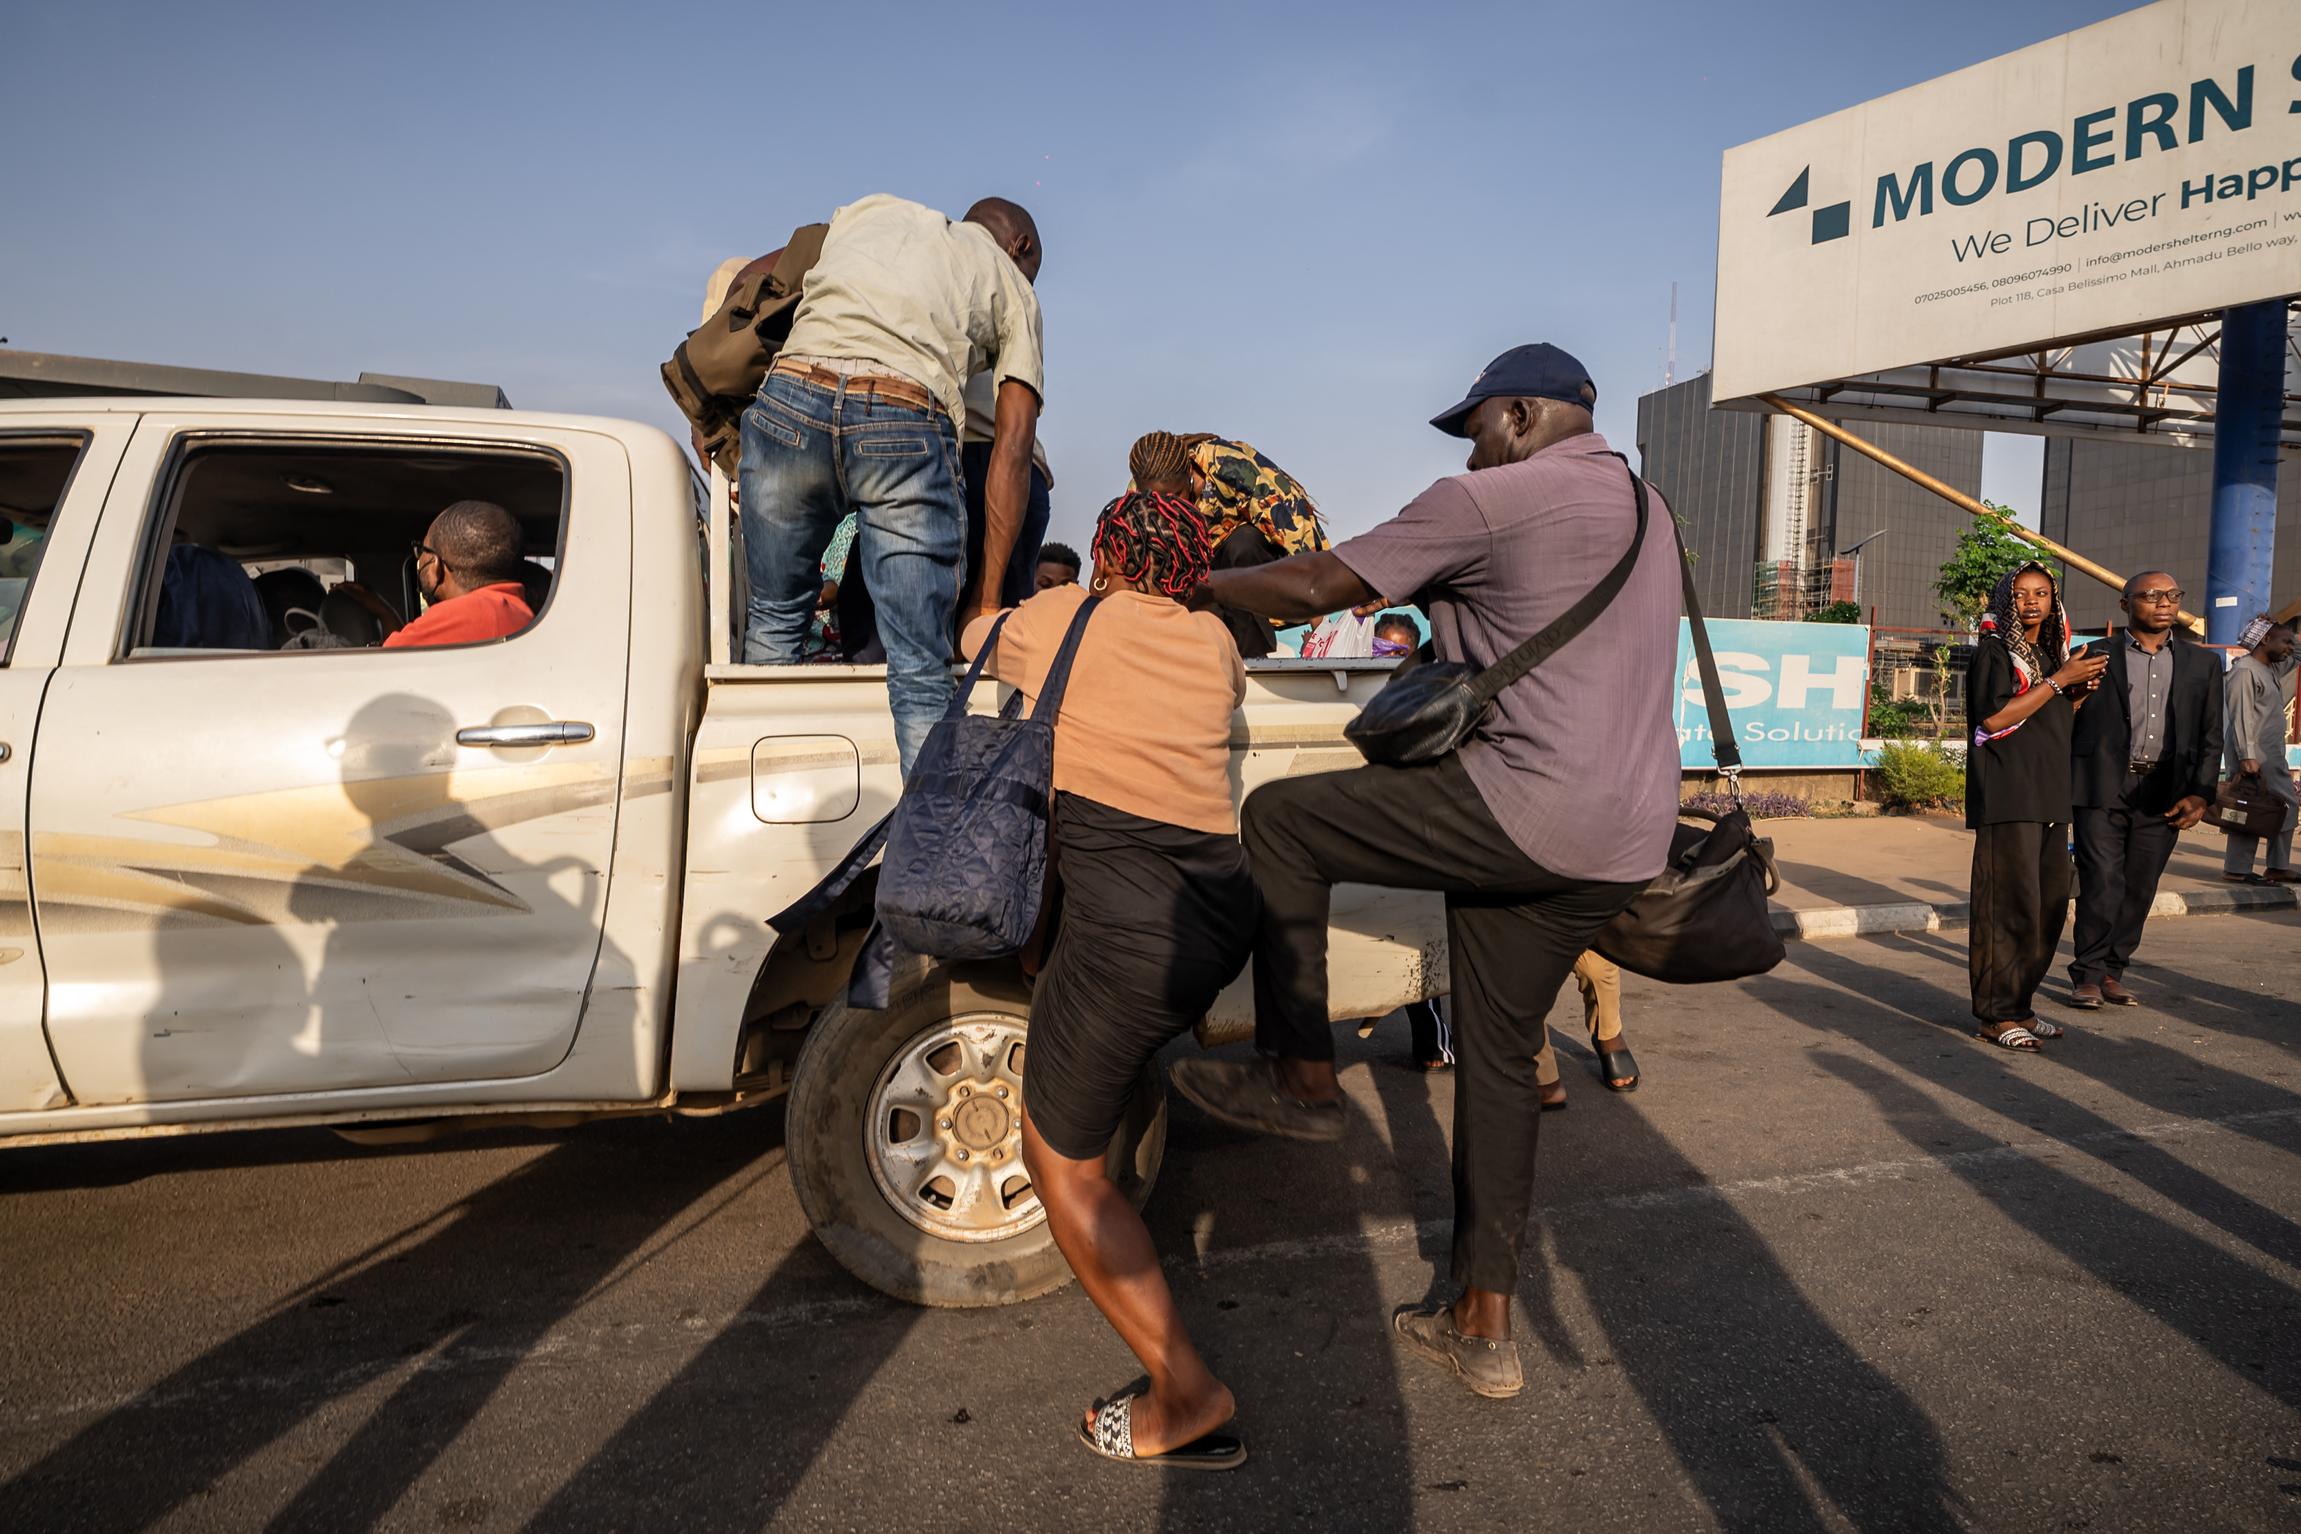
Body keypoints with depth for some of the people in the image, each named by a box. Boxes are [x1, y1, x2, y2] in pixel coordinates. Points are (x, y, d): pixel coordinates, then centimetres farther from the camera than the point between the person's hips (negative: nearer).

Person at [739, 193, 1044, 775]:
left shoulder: (872, 210, 32)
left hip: (788, 403, 2)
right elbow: (1013, 443, 12)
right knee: (921, 670, 4)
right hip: (909, 427, -2)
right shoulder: (1010, 282, 23)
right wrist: (986, 599, 10)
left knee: (776, 618, 20)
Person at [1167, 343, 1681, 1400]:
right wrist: (1447, 631, 33)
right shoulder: (1646, 510, 23)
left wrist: (1199, 587, 9)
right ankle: (1484, 1329, 22)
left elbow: (1319, 585, -5)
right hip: (1621, 845, 9)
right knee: (1497, 1057, 16)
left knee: (1279, 819, 2)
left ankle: (1301, 1078, 9)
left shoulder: (1492, 500, -5)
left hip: (1526, 810, -9)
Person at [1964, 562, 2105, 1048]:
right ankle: (1996, 1014, -4)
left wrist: (2080, 693, 8)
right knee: (2010, 904, -9)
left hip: (2050, 800, 8)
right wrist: (2059, 681, -12)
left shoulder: (2052, 653, 20)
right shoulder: (1993, 651, -3)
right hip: (2007, 798, -8)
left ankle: (2019, 1005, 19)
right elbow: (1994, 718, -16)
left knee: (2051, 903, 9)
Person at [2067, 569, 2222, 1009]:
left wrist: (2200, 794, 2)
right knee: (2102, 886, -7)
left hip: (2163, 795, 3)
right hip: (2102, 789, -3)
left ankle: (2112, 971, 19)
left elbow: (2210, 737, 13)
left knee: (2139, 890, 7)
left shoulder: (2202, 663, 13)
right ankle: (2088, 975, 5)